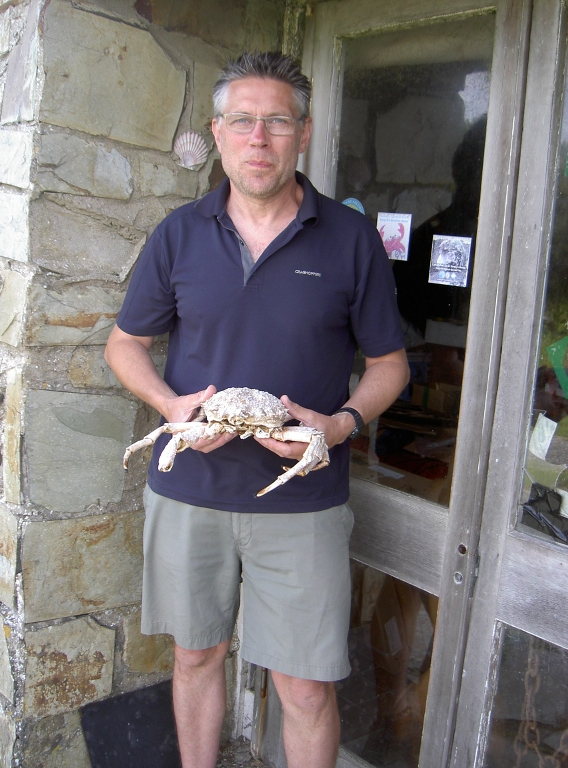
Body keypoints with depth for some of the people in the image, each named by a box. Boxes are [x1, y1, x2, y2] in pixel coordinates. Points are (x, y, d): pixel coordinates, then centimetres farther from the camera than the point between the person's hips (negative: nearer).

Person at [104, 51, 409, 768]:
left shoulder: (351, 238, -2)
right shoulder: (179, 233, 3)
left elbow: (388, 363, 4)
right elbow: (125, 343, 10)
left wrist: (342, 423, -15)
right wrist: (172, 405, -10)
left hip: (302, 500, -2)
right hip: (189, 488, 2)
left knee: (306, 687, 3)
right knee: (196, 656, 18)